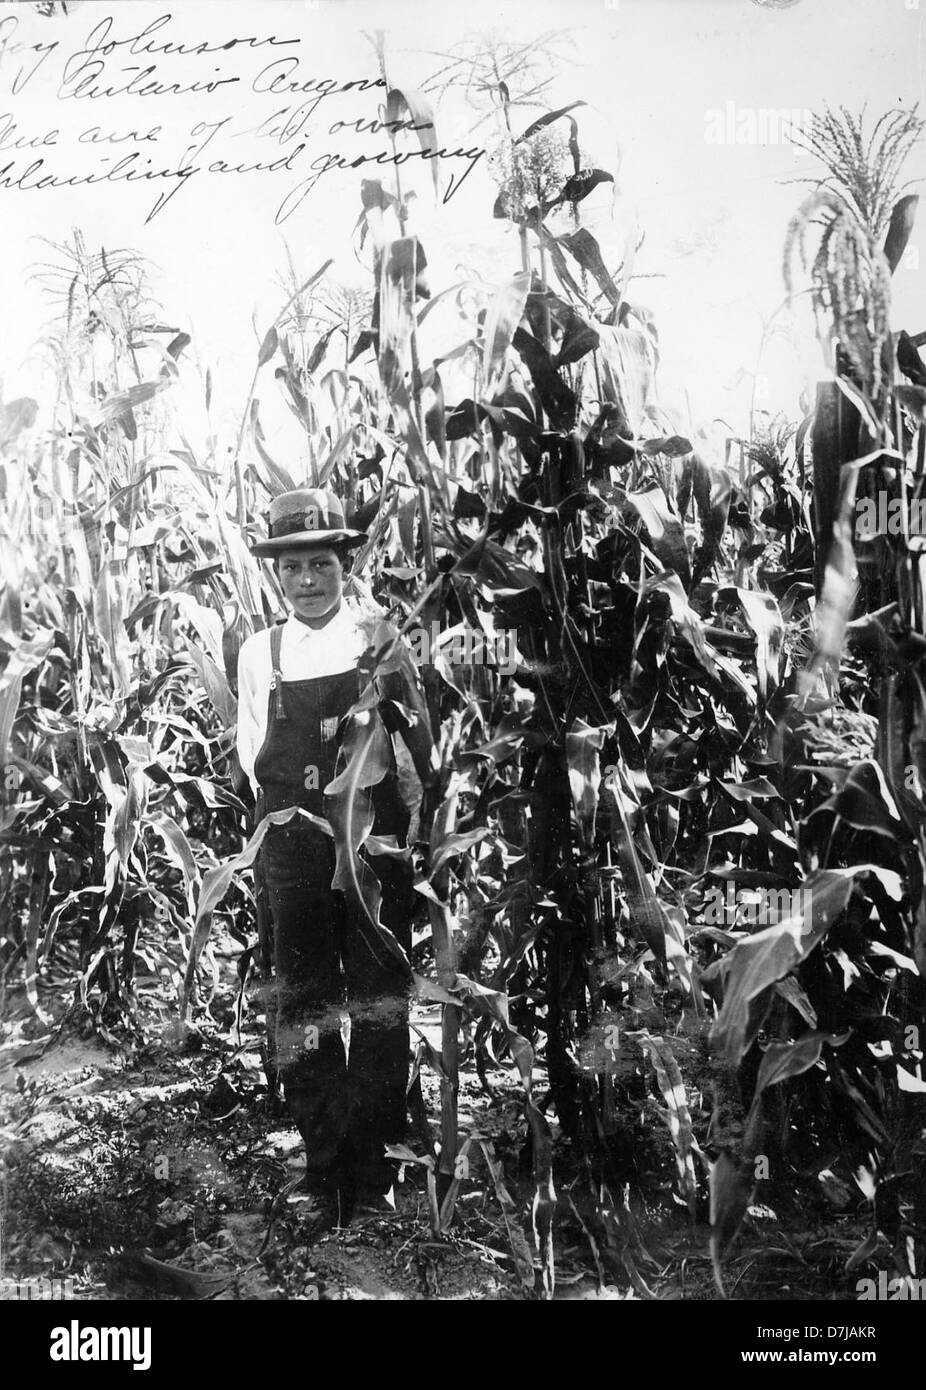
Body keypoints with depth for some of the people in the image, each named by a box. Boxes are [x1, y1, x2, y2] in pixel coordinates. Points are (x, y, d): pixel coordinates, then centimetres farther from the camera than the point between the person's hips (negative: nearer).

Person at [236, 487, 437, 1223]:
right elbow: (252, 756, 10)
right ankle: (325, 1158, 17)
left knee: (379, 999, 7)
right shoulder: (260, 652, 4)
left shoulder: (381, 641, -1)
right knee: (304, 998, 6)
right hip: (294, 845, 2)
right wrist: (288, 800, -1)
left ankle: (376, 1154, 19)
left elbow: (421, 744, 4)